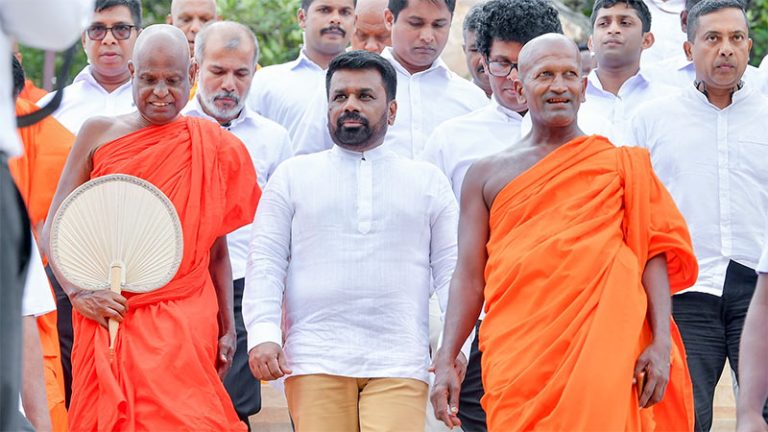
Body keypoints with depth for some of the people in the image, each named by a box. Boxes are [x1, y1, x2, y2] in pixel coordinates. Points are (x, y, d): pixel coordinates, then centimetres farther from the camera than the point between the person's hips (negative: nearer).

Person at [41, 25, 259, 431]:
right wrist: (79, 292, -7)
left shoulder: (215, 148, 6)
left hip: (183, 325, -1)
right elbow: (54, 229, 7)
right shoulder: (100, 133, 6)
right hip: (106, 318, 1)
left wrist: (226, 328, 13)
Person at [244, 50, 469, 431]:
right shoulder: (293, 175, 15)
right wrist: (263, 333, -6)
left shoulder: (428, 181, 17)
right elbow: (265, 261, 9)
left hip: (399, 365, 0)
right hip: (314, 360, 0)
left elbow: (452, 268, 12)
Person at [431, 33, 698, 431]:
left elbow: (653, 254, 4)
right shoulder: (487, 174, 14)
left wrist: (662, 343, -7)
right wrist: (445, 362, 0)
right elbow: (469, 275, 10)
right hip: (515, 362, 2)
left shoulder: (622, 165, 10)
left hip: (600, 350, -1)